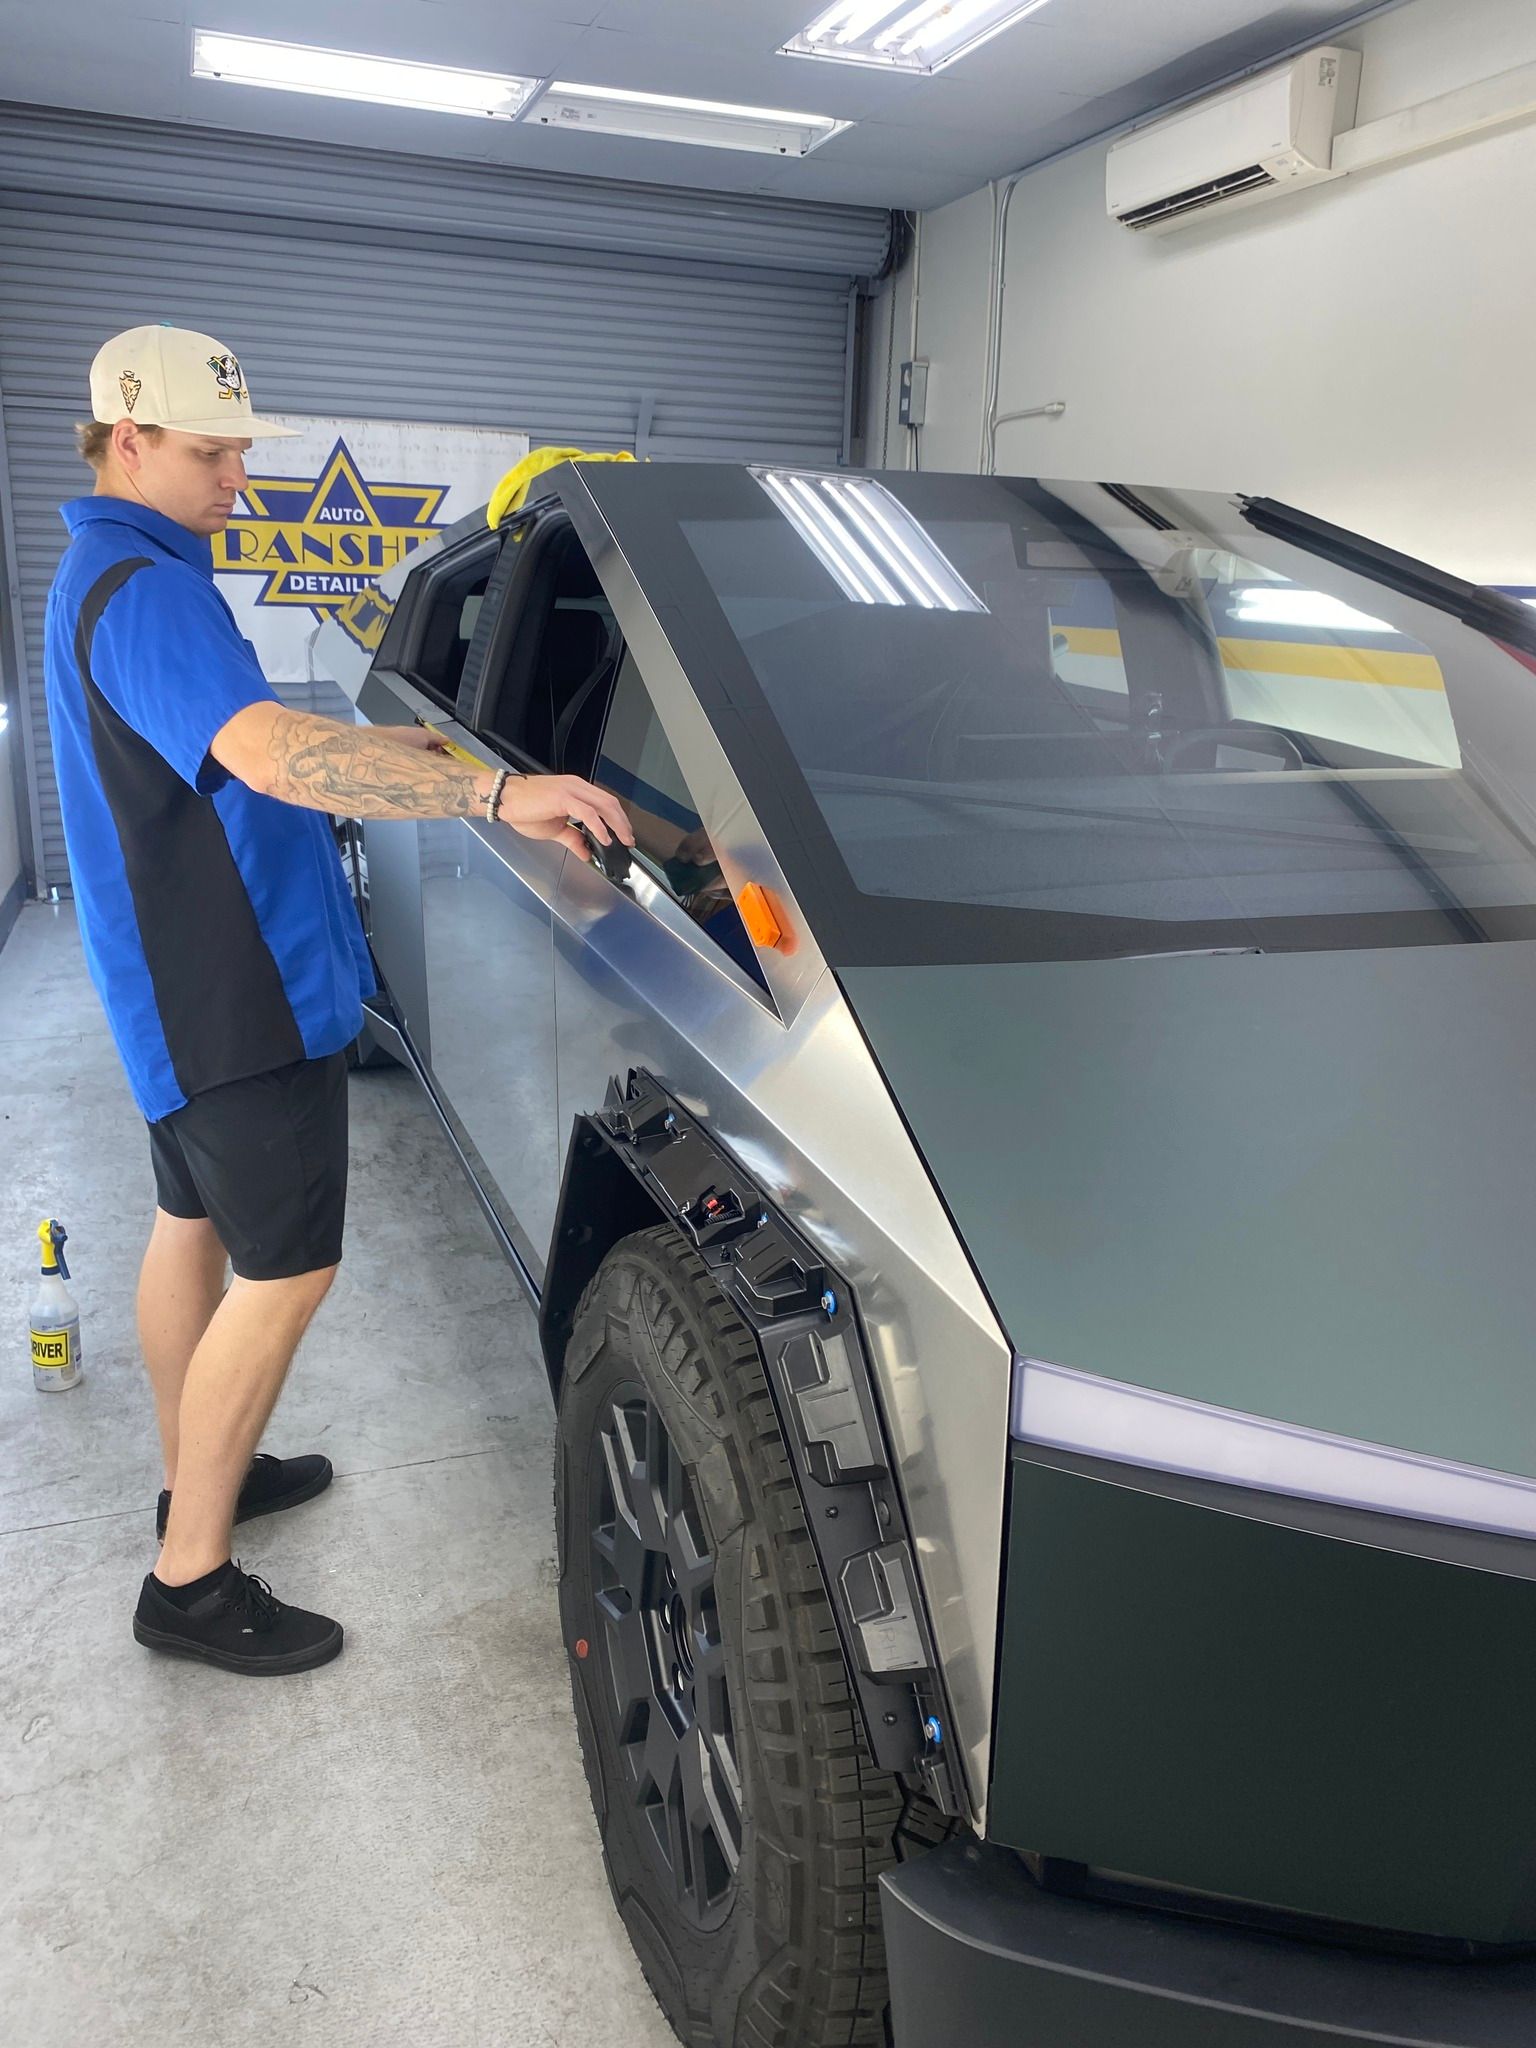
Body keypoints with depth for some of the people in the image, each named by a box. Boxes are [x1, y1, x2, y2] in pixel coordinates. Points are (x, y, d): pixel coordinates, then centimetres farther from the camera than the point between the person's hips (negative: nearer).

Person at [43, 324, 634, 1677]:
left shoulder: (113, 577, 16)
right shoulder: (145, 593, -21)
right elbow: (271, 754, -38)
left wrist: (378, 754, 15)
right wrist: (494, 793, -42)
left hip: (185, 984, 11)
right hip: (239, 995, -11)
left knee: (193, 1225, 20)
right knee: (286, 1271, -5)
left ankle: (199, 1476, 38)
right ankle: (192, 1579, 6)